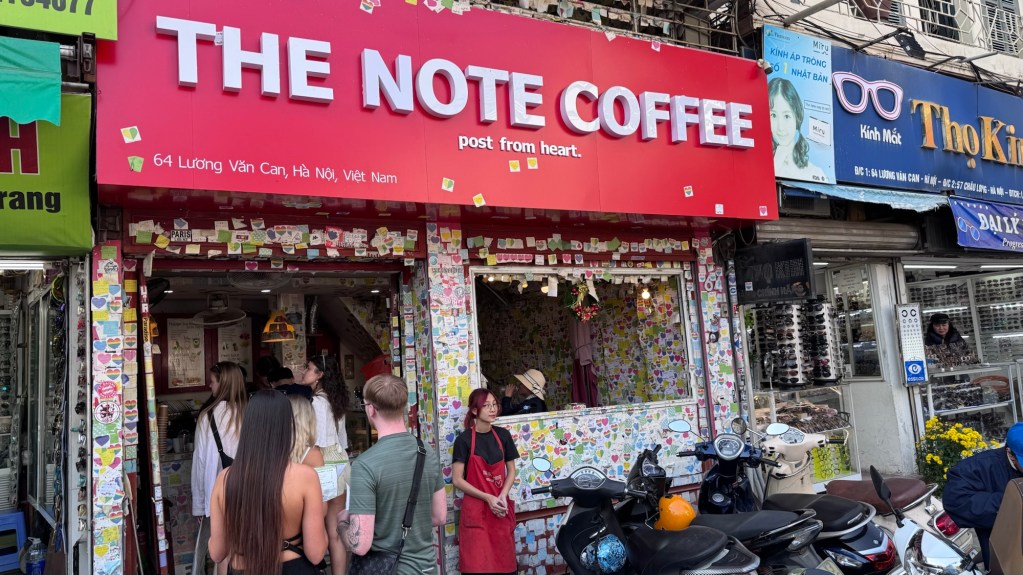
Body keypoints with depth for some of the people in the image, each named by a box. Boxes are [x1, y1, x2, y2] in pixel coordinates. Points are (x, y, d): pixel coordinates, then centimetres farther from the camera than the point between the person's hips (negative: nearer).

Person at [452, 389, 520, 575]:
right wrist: (488, 498, -14)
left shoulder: (503, 435, 4)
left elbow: (511, 470, 10)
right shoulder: (464, 439, -8)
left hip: (501, 509, 4)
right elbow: (457, 480, -9)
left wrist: (502, 496, -7)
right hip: (476, 510, -4)